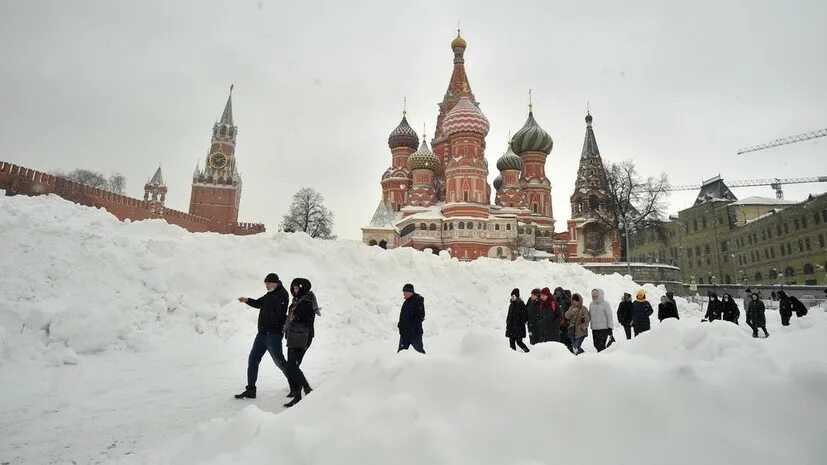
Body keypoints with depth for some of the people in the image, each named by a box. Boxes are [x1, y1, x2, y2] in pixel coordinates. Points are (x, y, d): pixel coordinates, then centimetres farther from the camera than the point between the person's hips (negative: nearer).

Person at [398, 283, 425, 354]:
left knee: (418, 349, 1)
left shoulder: (418, 300, -13)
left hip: (414, 332, -8)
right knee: (402, 350, 11)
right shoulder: (406, 302, 13)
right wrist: (400, 324, 12)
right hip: (404, 331, 8)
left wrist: (413, 327, -22)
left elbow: (420, 316, -19)